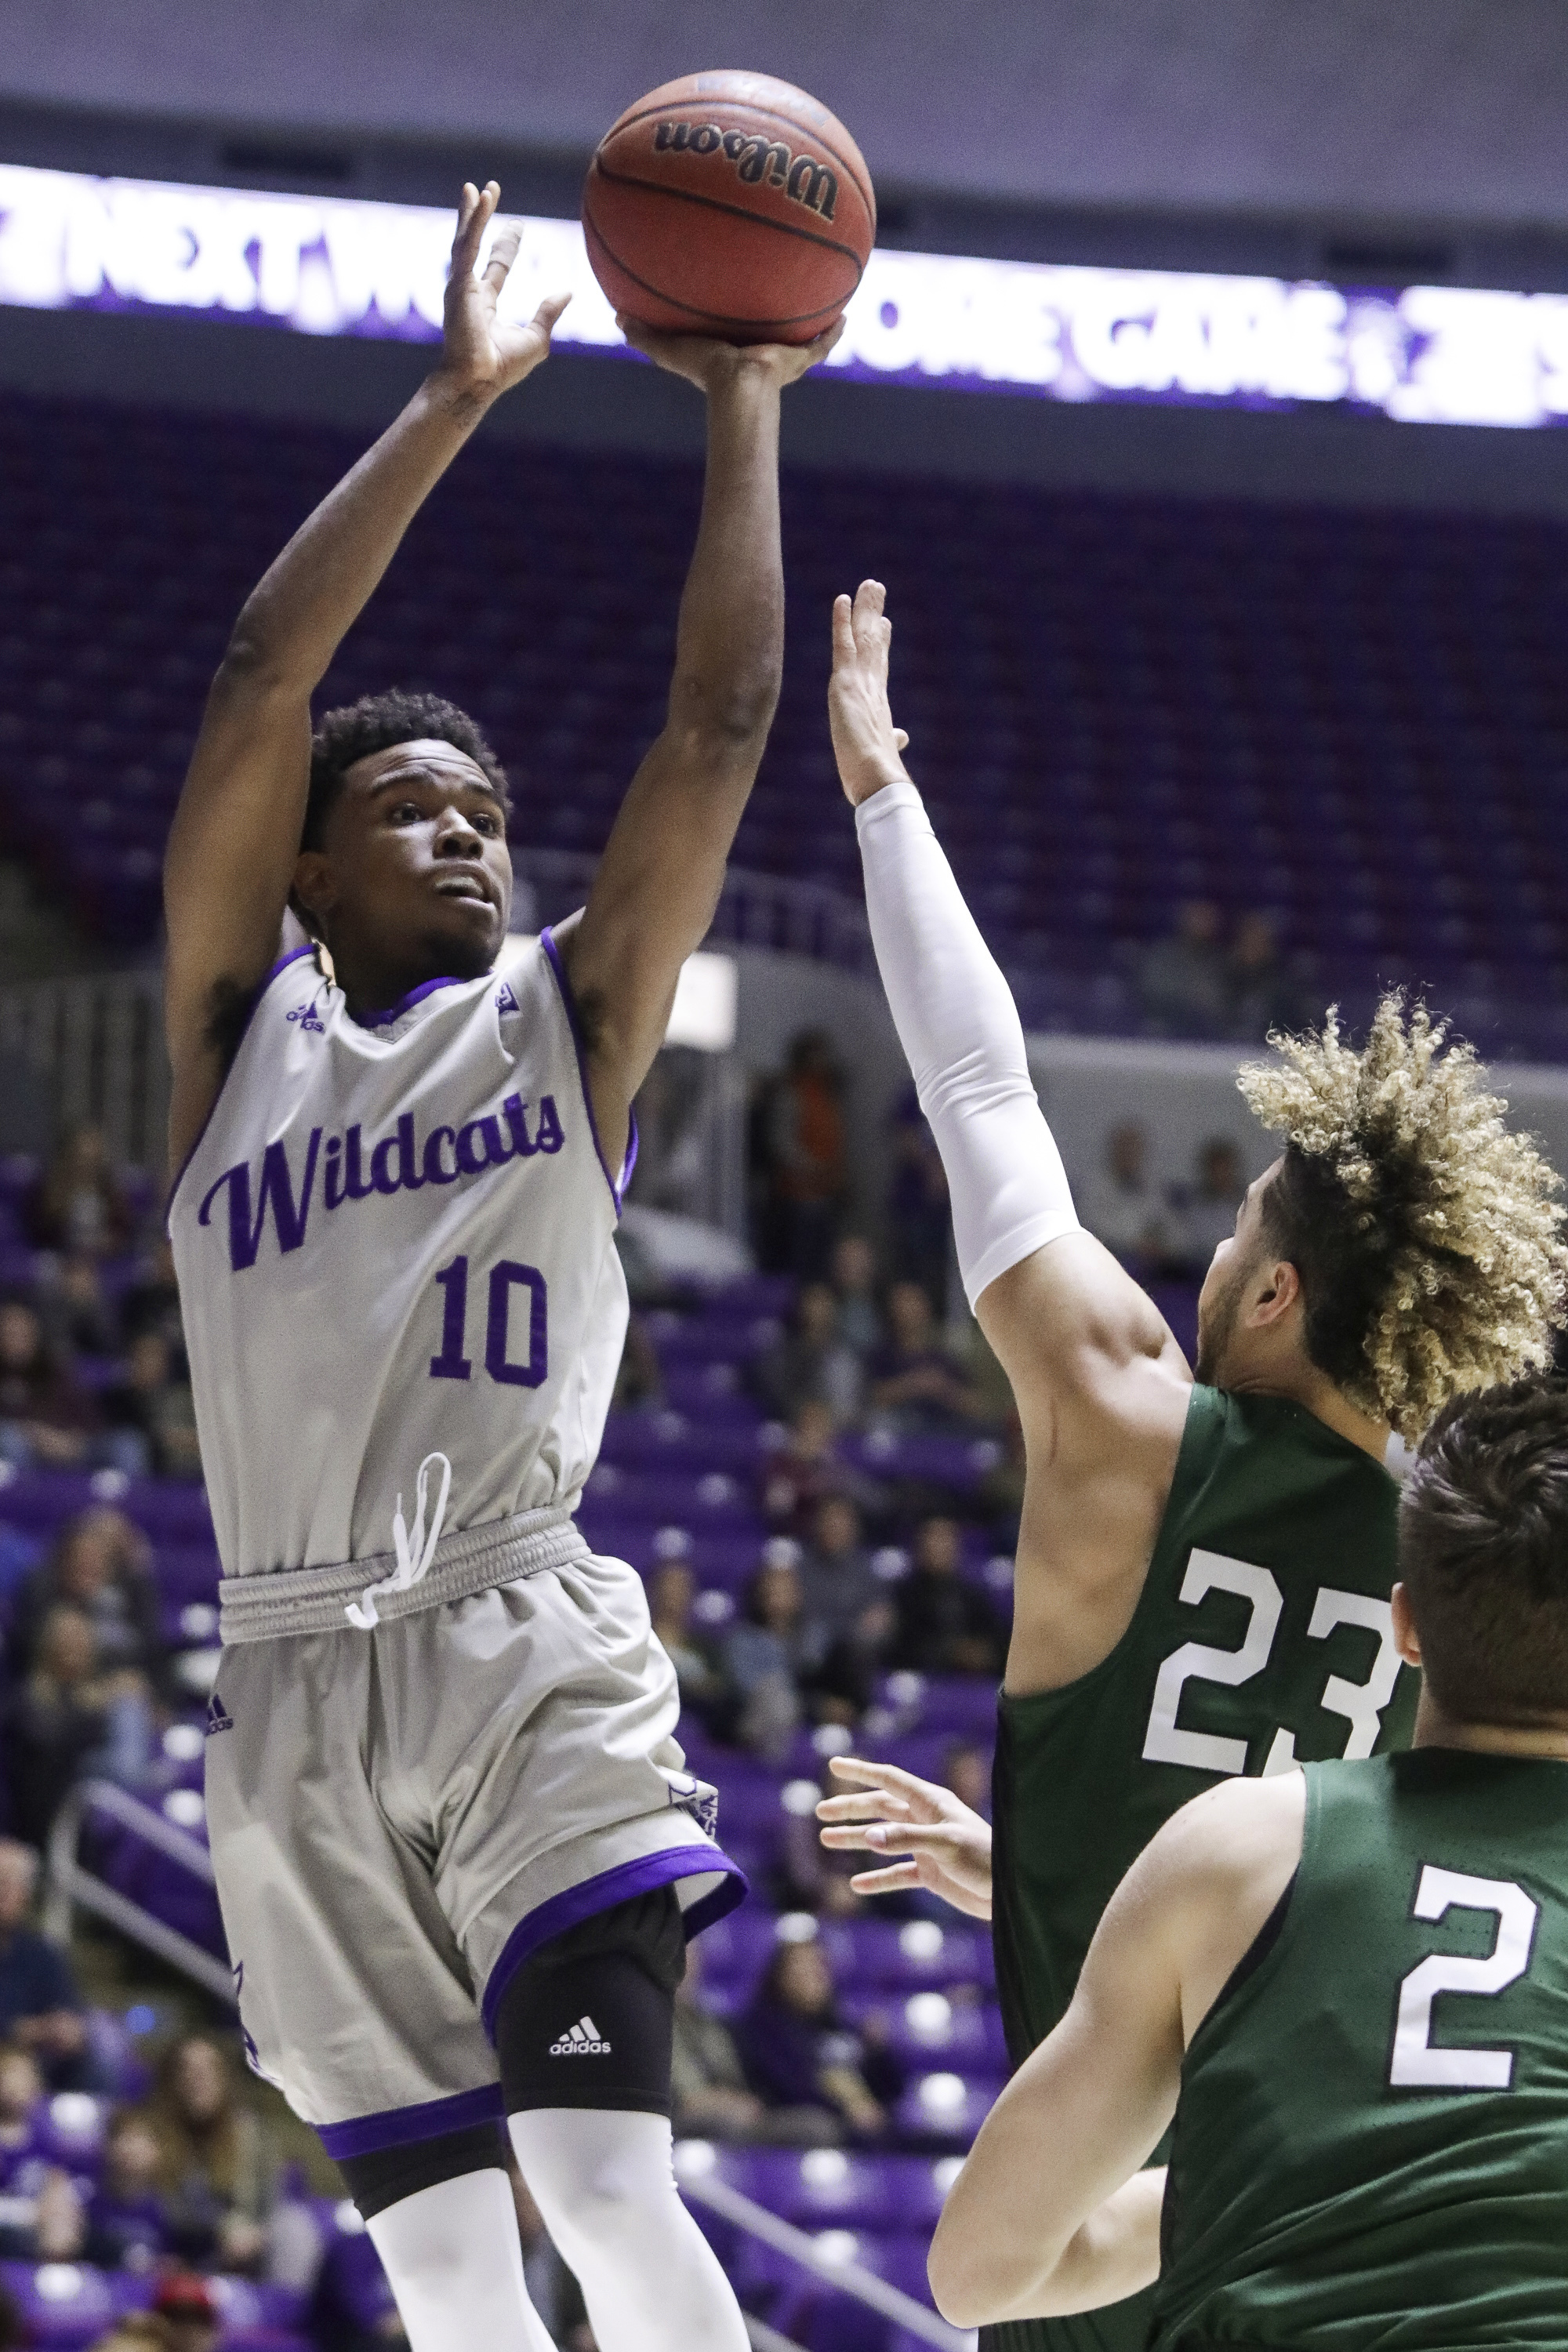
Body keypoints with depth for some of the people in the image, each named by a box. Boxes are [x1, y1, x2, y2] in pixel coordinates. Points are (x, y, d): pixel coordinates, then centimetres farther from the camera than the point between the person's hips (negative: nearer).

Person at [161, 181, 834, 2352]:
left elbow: (718, 723, 6)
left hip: (533, 1656, -2)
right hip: (299, 1686, 2)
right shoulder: (239, 1025, 13)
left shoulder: (564, 1013, 13)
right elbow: (259, 686, 2)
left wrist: (743, 412, 9)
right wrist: (454, 401, 2)